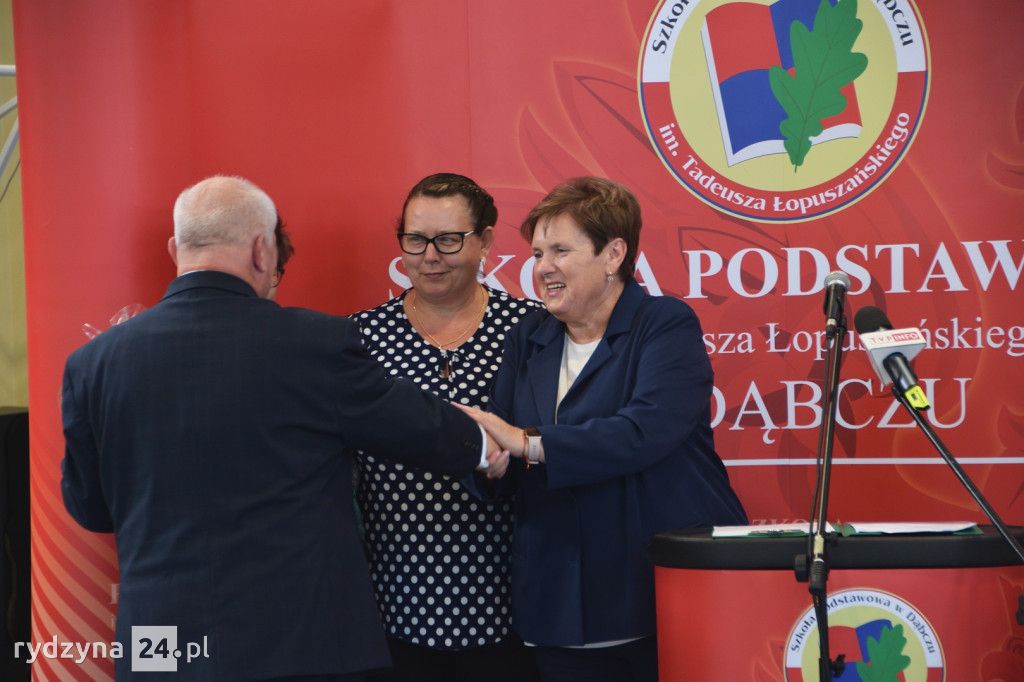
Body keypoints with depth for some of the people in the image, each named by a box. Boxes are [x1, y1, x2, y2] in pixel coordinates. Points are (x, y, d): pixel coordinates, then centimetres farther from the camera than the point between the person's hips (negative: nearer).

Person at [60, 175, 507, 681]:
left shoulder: (94, 361, -1)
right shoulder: (316, 344, -10)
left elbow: (89, 508, 9)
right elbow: (415, 425, 5)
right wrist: (480, 445, 25)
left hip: (161, 641, 3)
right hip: (301, 640, -3)